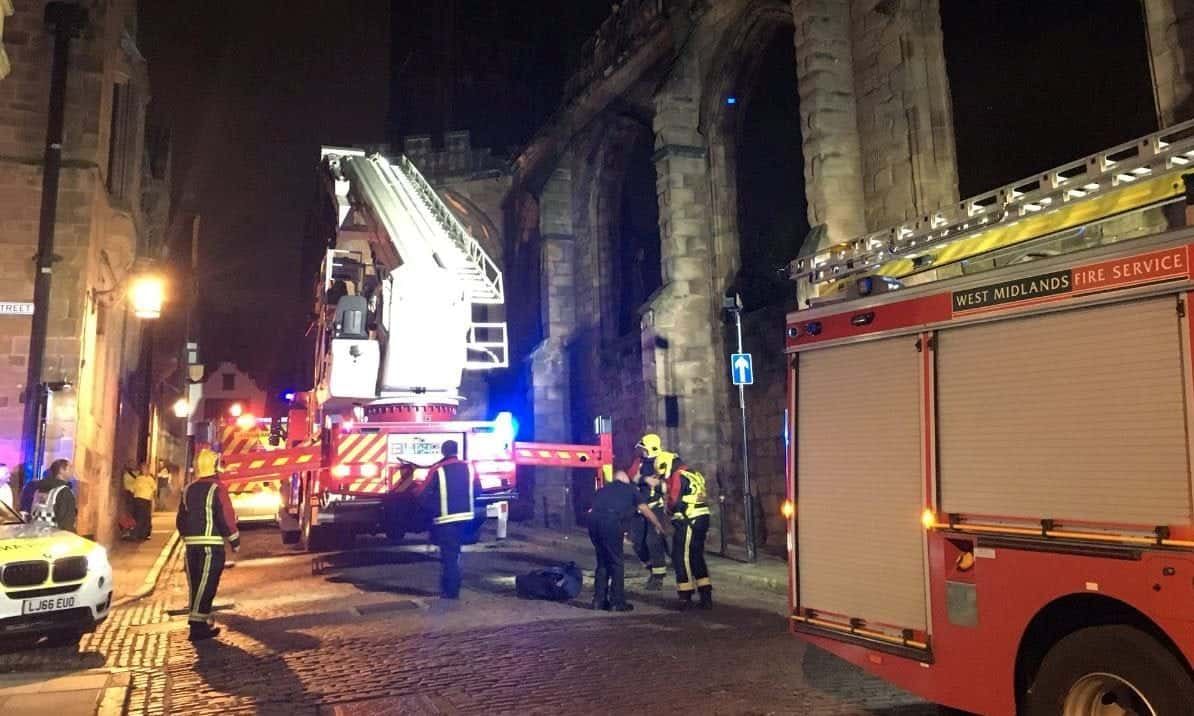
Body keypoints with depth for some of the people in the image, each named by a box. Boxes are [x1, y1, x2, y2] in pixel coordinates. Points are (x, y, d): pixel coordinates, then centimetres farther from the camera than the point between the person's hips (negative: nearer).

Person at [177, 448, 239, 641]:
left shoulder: (188, 490, 12)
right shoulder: (217, 489, -10)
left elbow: (180, 520, 16)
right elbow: (226, 518, -13)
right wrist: (235, 541, -3)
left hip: (191, 544, 7)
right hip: (212, 544, -7)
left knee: (195, 585, 12)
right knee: (206, 585, -5)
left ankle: (201, 624, 19)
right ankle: (197, 624, -8)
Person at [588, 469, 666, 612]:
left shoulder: (603, 489, 33)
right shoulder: (630, 489, 24)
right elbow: (646, 511, 30)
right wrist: (659, 526, 47)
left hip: (593, 519, 5)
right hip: (610, 521, -4)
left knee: (602, 562, 19)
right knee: (616, 563, 8)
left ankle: (599, 600, 22)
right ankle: (617, 603, 11)